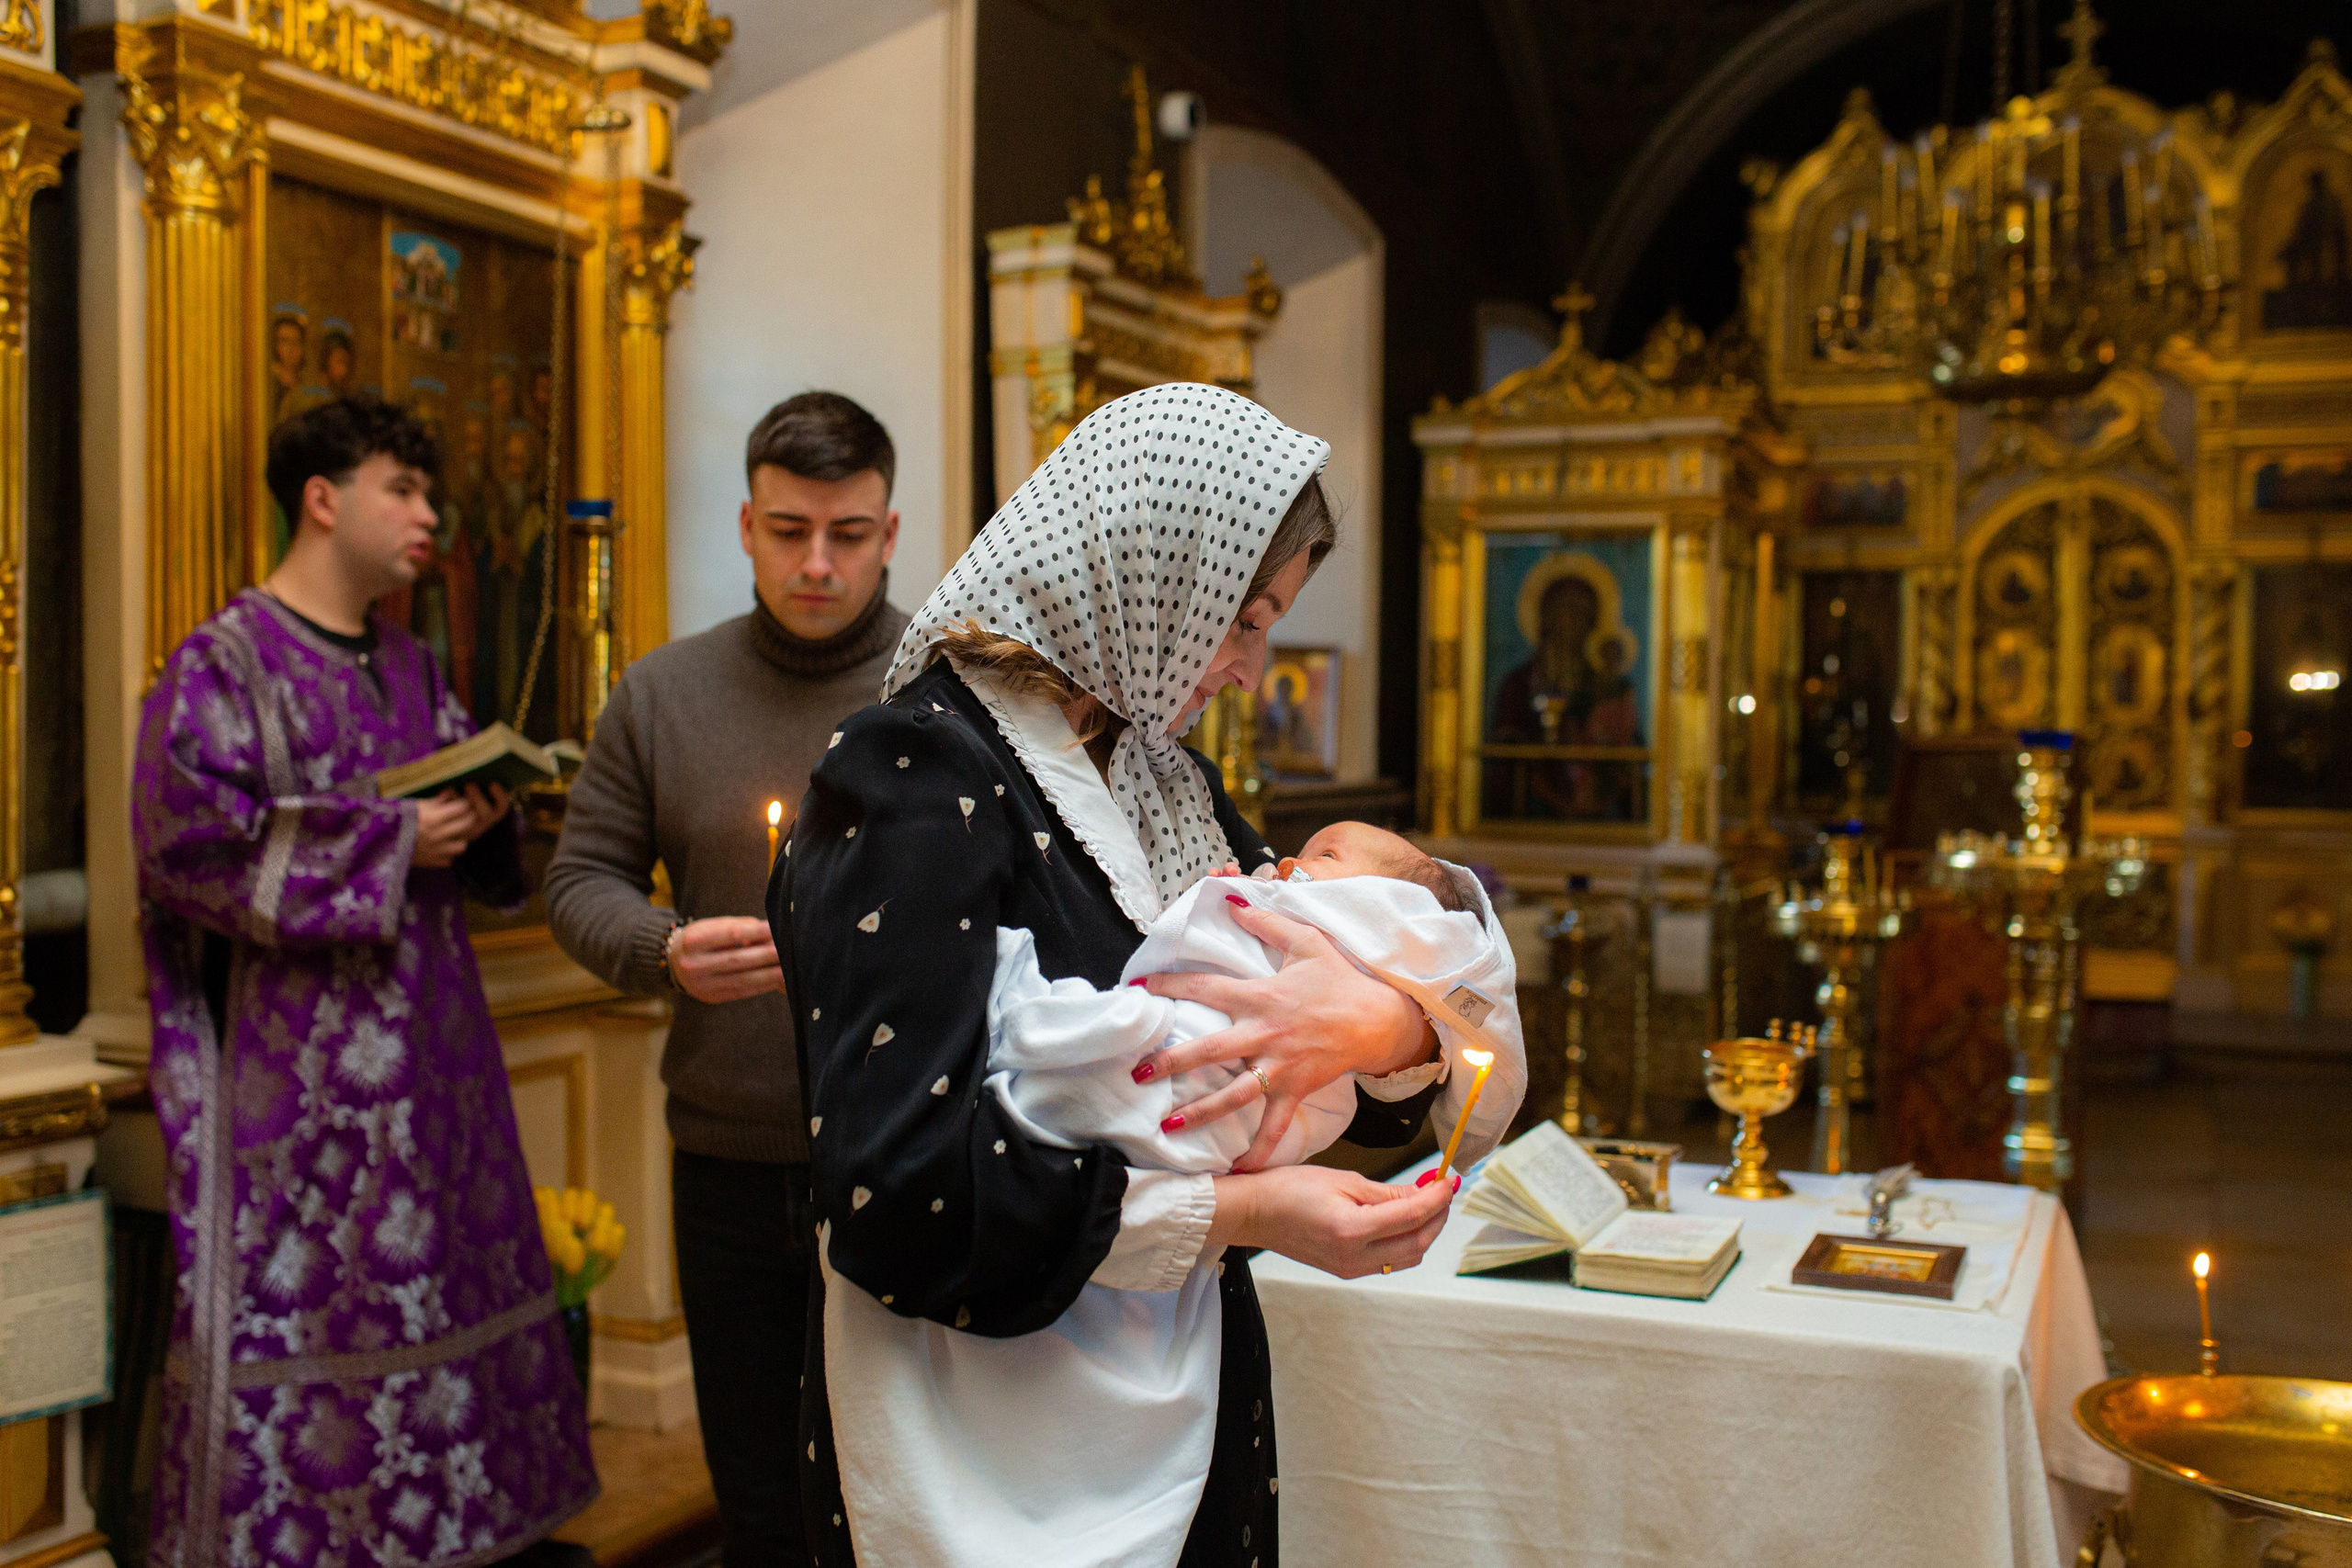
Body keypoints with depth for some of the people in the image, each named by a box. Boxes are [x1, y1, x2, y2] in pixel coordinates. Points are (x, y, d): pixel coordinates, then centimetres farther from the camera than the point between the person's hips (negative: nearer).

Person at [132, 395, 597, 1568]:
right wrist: (392, 836, -16)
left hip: (426, 1043, 7)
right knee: (297, 1309, -2)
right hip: (297, 1058, -7)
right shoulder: (222, 664, -6)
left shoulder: (411, 668, 15)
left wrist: (478, 815, 0)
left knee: (437, 1284, 10)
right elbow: (191, 843, -16)